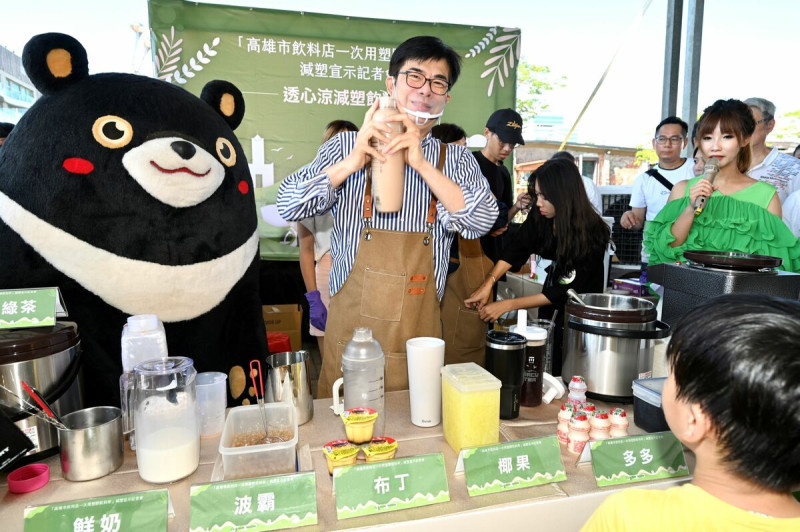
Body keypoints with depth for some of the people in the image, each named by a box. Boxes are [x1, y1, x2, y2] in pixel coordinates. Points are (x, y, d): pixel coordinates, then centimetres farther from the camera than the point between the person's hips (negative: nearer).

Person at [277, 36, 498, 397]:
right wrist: (350, 163, -18)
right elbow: (288, 207, -6)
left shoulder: (455, 160, 5)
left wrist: (421, 164, -19)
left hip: (419, 334, 1)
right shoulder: (346, 146, 1)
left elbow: (481, 221, -11)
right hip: (350, 329, -1)